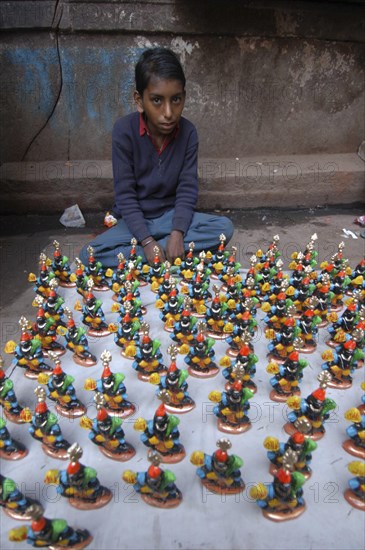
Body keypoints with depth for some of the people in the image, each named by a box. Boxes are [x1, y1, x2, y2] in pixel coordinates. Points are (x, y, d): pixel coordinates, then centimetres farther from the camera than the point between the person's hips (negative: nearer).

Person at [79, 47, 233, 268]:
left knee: (224, 227, -22)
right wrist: (147, 241, -25)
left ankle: (135, 254, -20)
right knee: (90, 256, -25)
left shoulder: (188, 132, -9)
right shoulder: (124, 130, -16)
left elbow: (187, 189, -8)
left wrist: (178, 233, -25)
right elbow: (124, 194, -15)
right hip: (135, 219, -2)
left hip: (171, 215, 3)